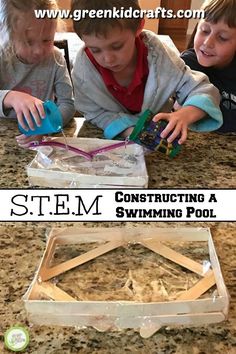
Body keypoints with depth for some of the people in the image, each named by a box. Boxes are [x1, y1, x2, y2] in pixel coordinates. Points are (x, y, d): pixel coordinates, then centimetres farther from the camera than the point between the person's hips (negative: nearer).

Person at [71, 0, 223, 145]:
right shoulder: (85, 64, -23)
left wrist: (185, 115, -40)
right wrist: (132, 132, -33)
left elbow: (204, 91, -18)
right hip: (110, 139, 0)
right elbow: (97, 113, -15)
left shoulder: (155, 54, -23)